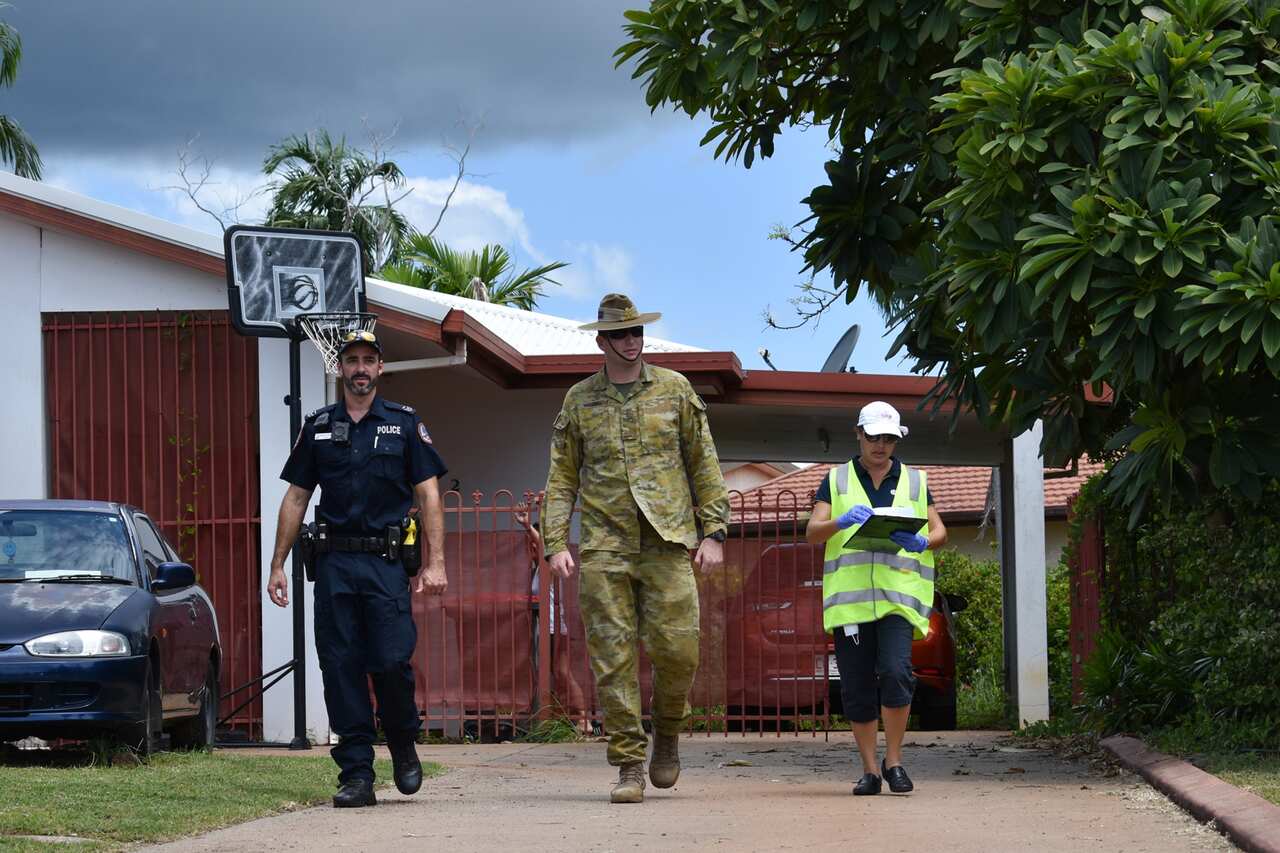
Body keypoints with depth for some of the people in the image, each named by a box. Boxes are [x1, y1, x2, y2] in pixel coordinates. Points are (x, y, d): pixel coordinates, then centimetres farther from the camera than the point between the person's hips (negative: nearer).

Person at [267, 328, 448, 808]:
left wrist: (435, 563, -7)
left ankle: (403, 745, 16)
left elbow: (428, 495, 3)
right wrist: (278, 565, 8)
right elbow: (296, 498, 14)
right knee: (341, 668, -2)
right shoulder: (319, 427, 12)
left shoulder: (404, 425, 6)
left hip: (386, 562, -2)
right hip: (335, 561, 2)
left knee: (391, 661, -11)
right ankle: (356, 775, 1)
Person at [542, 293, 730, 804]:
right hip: (605, 546, 1)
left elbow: (704, 465, 10)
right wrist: (556, 542, 1)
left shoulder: (675, 390, 9)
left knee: (676, 648, -8)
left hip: (668, 541, -1)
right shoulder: (579, 401, 10)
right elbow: (561, 477, 11)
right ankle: (629, 765, 1)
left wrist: (714, 531, 2)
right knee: (613, 657, -4)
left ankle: (667, 733, 19)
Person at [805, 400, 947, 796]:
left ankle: (893, 761, -4)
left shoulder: (914, 481, 17)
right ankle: (870, 769, 9)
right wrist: (841, 522, -17)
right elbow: (812, 533, 5)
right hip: (849, 596, 1)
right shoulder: (837, 481, 14)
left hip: (899, 595, -1)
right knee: (857, 687, 0)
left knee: (896, 672, -18)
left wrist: (922, 543, -9)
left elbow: (939, 532, 15)